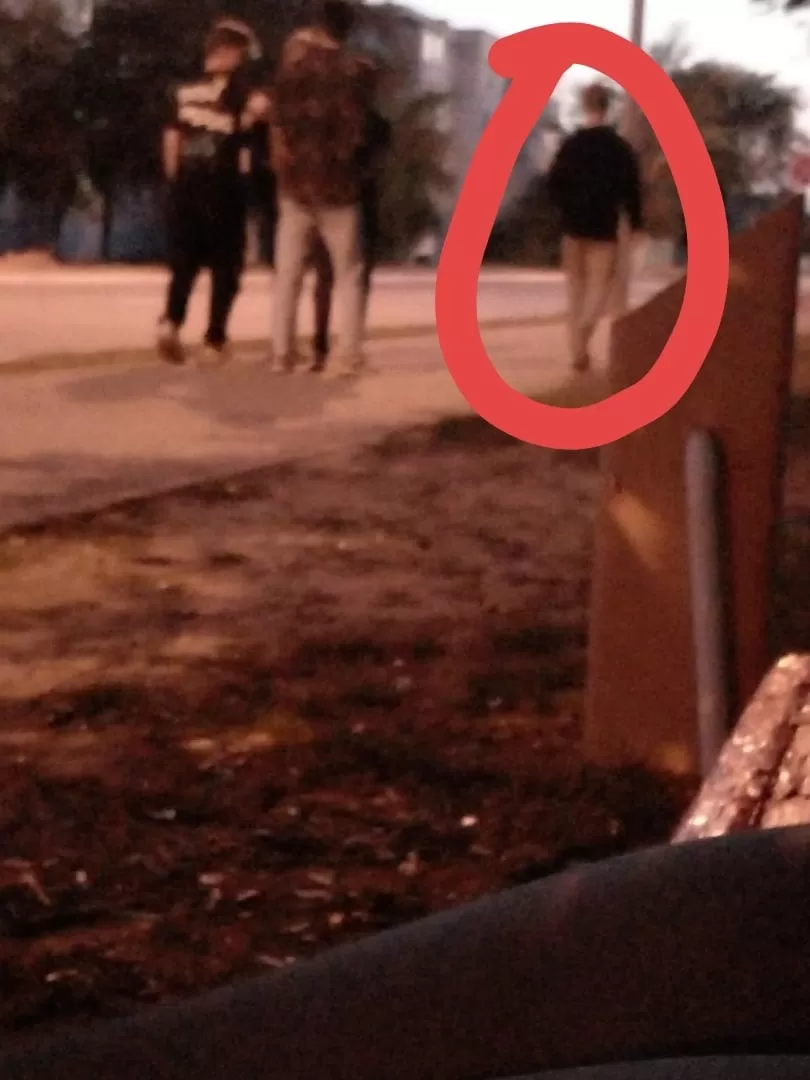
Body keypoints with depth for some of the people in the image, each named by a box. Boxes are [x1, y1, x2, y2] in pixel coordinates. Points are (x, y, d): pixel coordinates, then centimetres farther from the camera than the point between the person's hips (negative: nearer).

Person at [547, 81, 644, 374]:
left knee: (577, 288, 11)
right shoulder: (620, 147, -4)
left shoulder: (570, 145, 0)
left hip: (574, 226, 2)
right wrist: (635, 223, 5)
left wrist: (567, 211, 13)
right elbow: (631, 188, -5)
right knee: (601, 285, 2)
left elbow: (554, 184, -1)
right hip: (605, 227, -2)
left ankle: (579, 352, 9)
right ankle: (585, 326, -28)